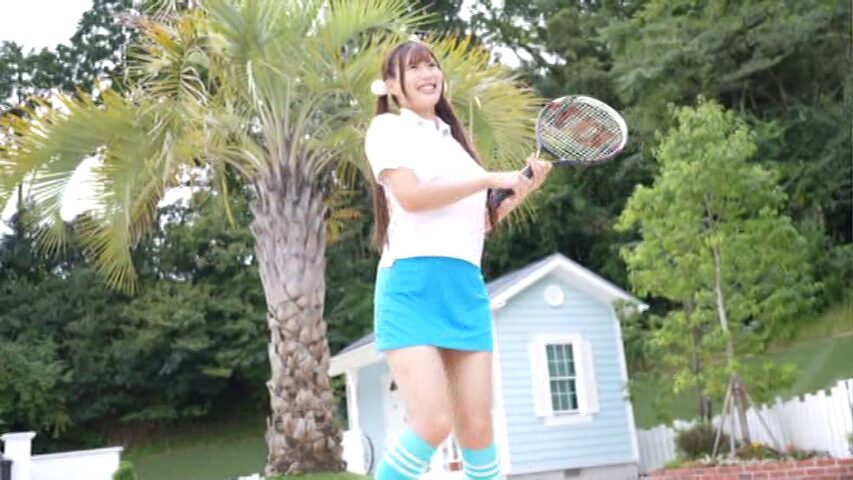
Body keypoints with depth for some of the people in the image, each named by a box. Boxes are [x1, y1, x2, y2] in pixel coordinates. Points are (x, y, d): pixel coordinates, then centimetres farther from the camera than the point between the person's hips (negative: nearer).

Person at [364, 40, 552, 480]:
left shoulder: (454, 140, 25)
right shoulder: (388, 127, 6)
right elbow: (411, 196, -11)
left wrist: (524, 188, 13)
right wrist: (490, 179, -6)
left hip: (466, 289, 6)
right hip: (413, 284, -6)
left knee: (476, 427, 2)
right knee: (433, 423, -17)